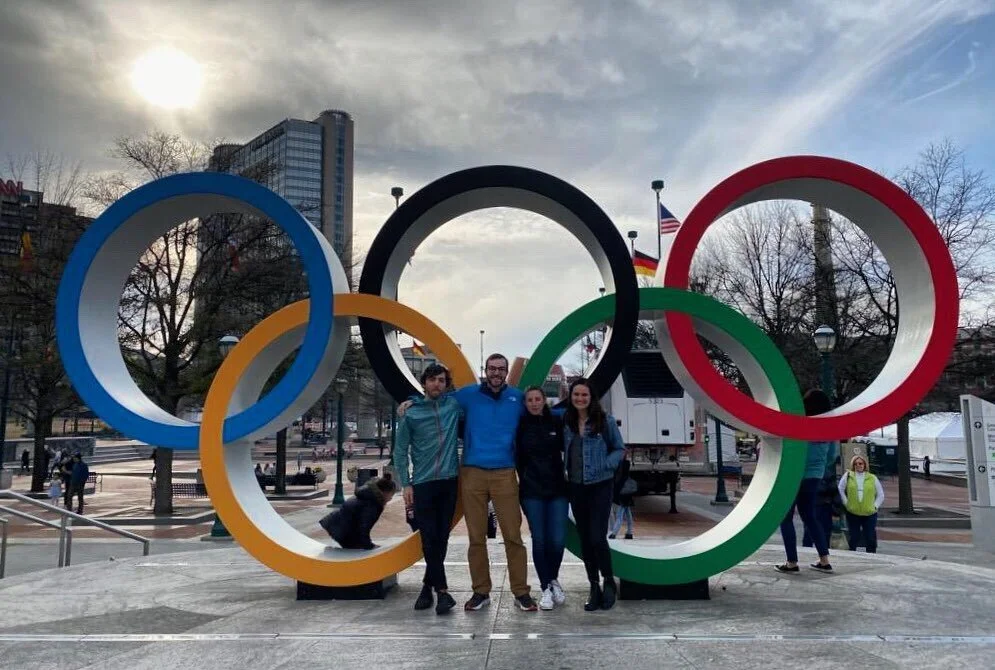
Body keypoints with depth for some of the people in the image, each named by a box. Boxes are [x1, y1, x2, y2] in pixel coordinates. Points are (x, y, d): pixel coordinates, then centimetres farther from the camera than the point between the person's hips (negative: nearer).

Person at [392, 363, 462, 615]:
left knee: (441, 538, 6)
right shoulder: (411, 414, 0)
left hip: (449, 481, 2)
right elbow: (400, 452, 3)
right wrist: (406, 484, -4)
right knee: (429, 538, -6)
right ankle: (441, 590, 3)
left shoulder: (455, 405, 3)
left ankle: (428, 585, 22)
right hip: (422, 484, -2)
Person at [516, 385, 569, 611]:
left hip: (557, 489, 1)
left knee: (558, 540, -3)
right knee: (539, 540, 0)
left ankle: (554, 579, 24)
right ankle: (546, 588, 15)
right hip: (531, 491, -1)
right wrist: (523, 477, -4)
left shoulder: (556, 422, 3)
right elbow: (516, 457, 5)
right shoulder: (521, 425, 1)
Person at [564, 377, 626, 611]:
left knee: (597, 537, -10)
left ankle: (609, 582, 14)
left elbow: (619, 449, 0)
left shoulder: (605, 420, -6)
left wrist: (604, 465, -15)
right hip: (576, 487, 4)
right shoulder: (566, 422, 3)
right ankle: (594, 588, 22)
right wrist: (565, 471, -2)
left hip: (600, 485, -4)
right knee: (585, 539, 9)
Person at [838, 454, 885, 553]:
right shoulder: (848, 476, 3)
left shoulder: (872, 478, 8)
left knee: (871, 539, 0)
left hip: (869, 514, 1)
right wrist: (846, 503, -4)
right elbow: (840, 490, 2)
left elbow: (880, 495, 13)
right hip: (852, 513, -1)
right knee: (853, 539, 3)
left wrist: (875, 506, 2)